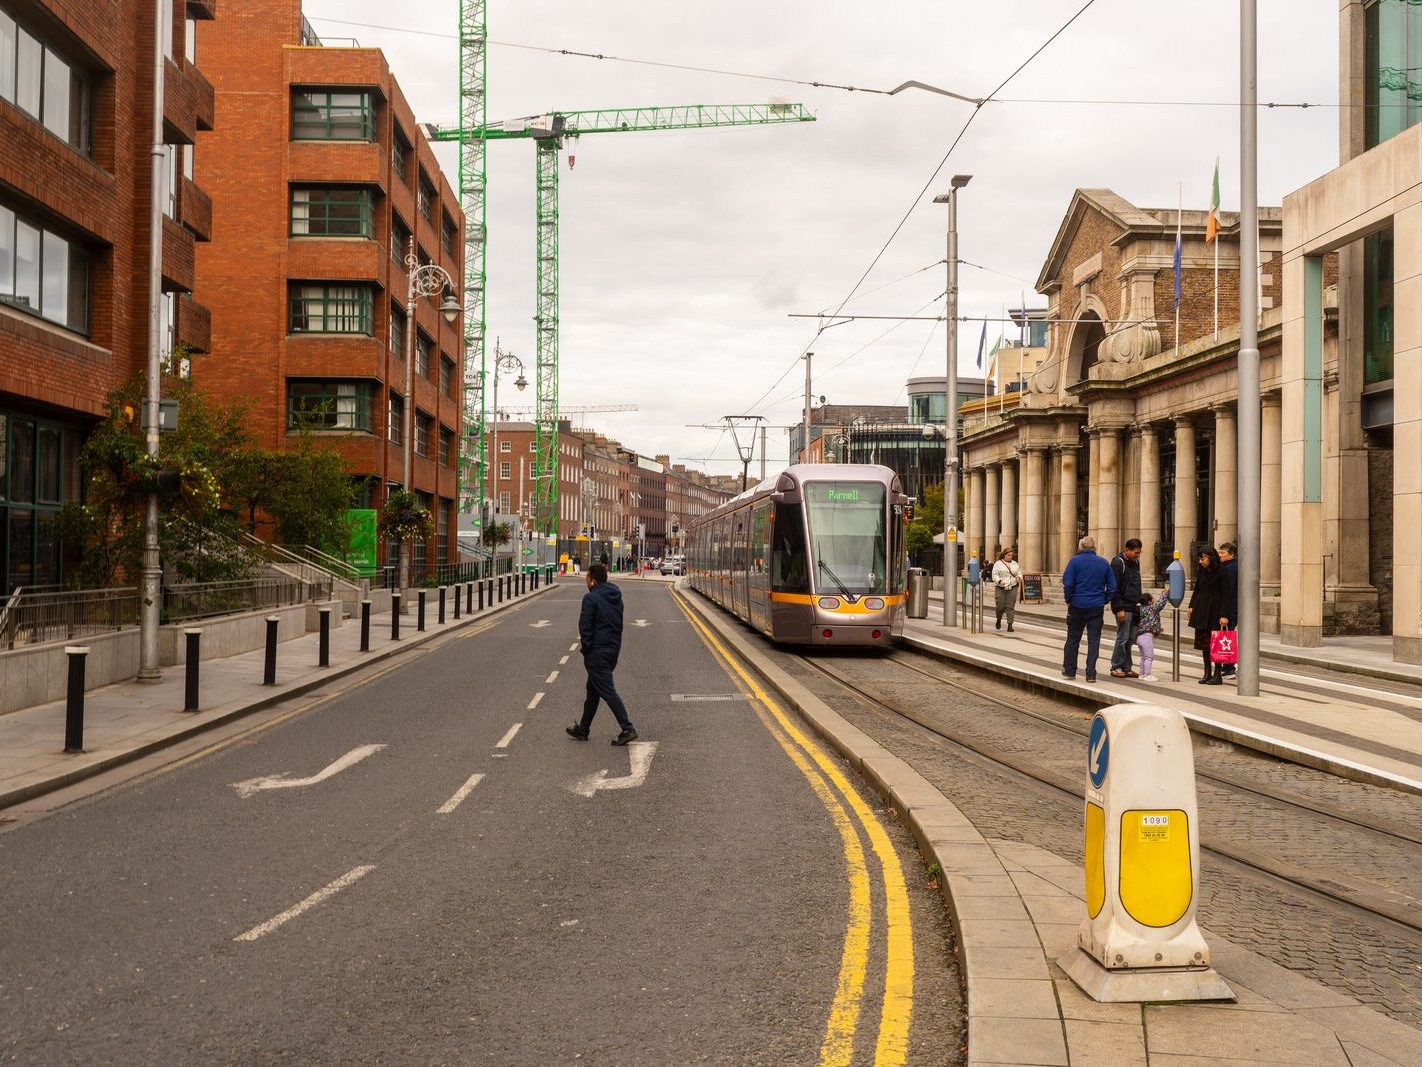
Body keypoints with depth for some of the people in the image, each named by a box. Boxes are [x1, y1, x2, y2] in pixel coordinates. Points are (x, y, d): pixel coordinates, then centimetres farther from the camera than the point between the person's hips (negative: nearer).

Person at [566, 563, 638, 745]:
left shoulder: (591, 598, -15)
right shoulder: (616, 597, 11)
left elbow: (585, 627, -16)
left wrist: (585, 649, -6)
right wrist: (615, 645, 15)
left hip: (596, 652, -8)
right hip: (613, 650, 8)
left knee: (607, 691, -6)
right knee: (593, 690, 18)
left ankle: (628, 729, -12)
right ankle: (583, 730, 27)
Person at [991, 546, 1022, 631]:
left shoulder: (1014, 563, 14)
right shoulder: (998, 564, 1)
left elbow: (1019, 573, 21)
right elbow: (994, 575, -5)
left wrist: (1018, 577, -3)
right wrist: (1000, 581, -23)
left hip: (1012, 588, 3)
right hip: (1000, 588, -3)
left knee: (1010, 607, -4)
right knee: (1000, 606, -4)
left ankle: (1010, 625, -1)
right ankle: (999, 620, 26)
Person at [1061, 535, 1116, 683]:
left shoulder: (1075, 561, -5)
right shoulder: (1104, 563, 5)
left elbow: (1067, 583, -12)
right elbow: (1112, 586, 3)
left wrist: (1068, 600, 0)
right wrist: (1104, 600, 10)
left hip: (1078, 606, -2)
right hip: (1097, 607, 2)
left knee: (1073, 639, 10)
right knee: (1094, 640, 4)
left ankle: (1069, 671, 17)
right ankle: (1091, 674, 1)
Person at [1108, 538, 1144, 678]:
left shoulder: (1135, 562, 15)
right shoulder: (1118, 563, -11)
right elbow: (1114, 588, -14)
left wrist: (1140, 601, 18)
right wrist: (1119, 609, -18)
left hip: (1133, 607, 8)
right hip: (1124, 607, -8)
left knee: (1130, 639, 9)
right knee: (1123, 638, -6)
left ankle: (1126, 668, 14)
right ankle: (1116, 668, 1)